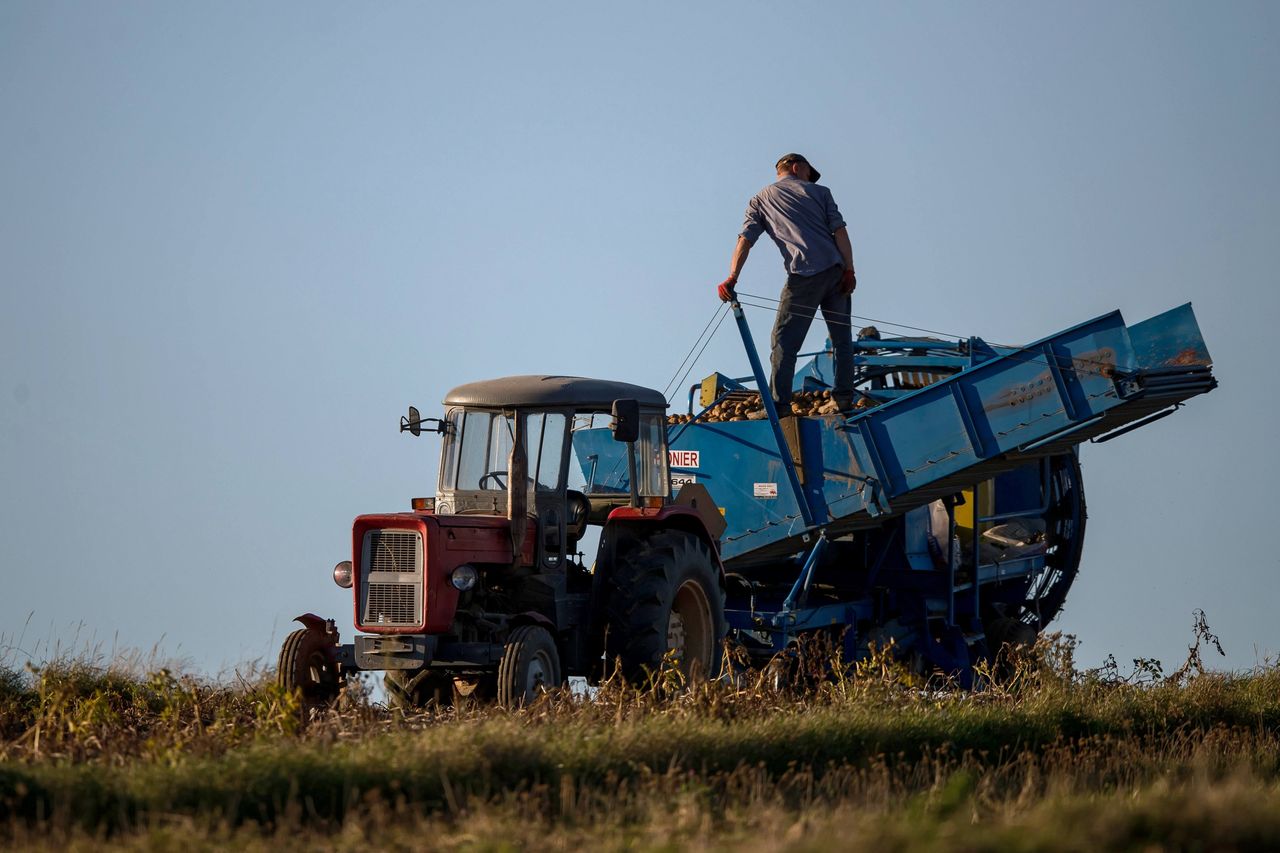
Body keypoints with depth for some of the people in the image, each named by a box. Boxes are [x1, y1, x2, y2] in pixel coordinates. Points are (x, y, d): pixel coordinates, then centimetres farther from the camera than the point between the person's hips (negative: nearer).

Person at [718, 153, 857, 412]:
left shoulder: (760, 200, 16)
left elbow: (745, 240, 2)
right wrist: (849, 271, 1)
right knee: (842, 337, 13)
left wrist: (732, 277, -7)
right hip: (835, 269, 2)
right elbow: (839, 231, 4)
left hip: (804, 274, -2)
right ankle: (844, 398, 11)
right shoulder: (819, 192, 17)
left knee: (784, 340, -1)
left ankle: (779, 404, -10)